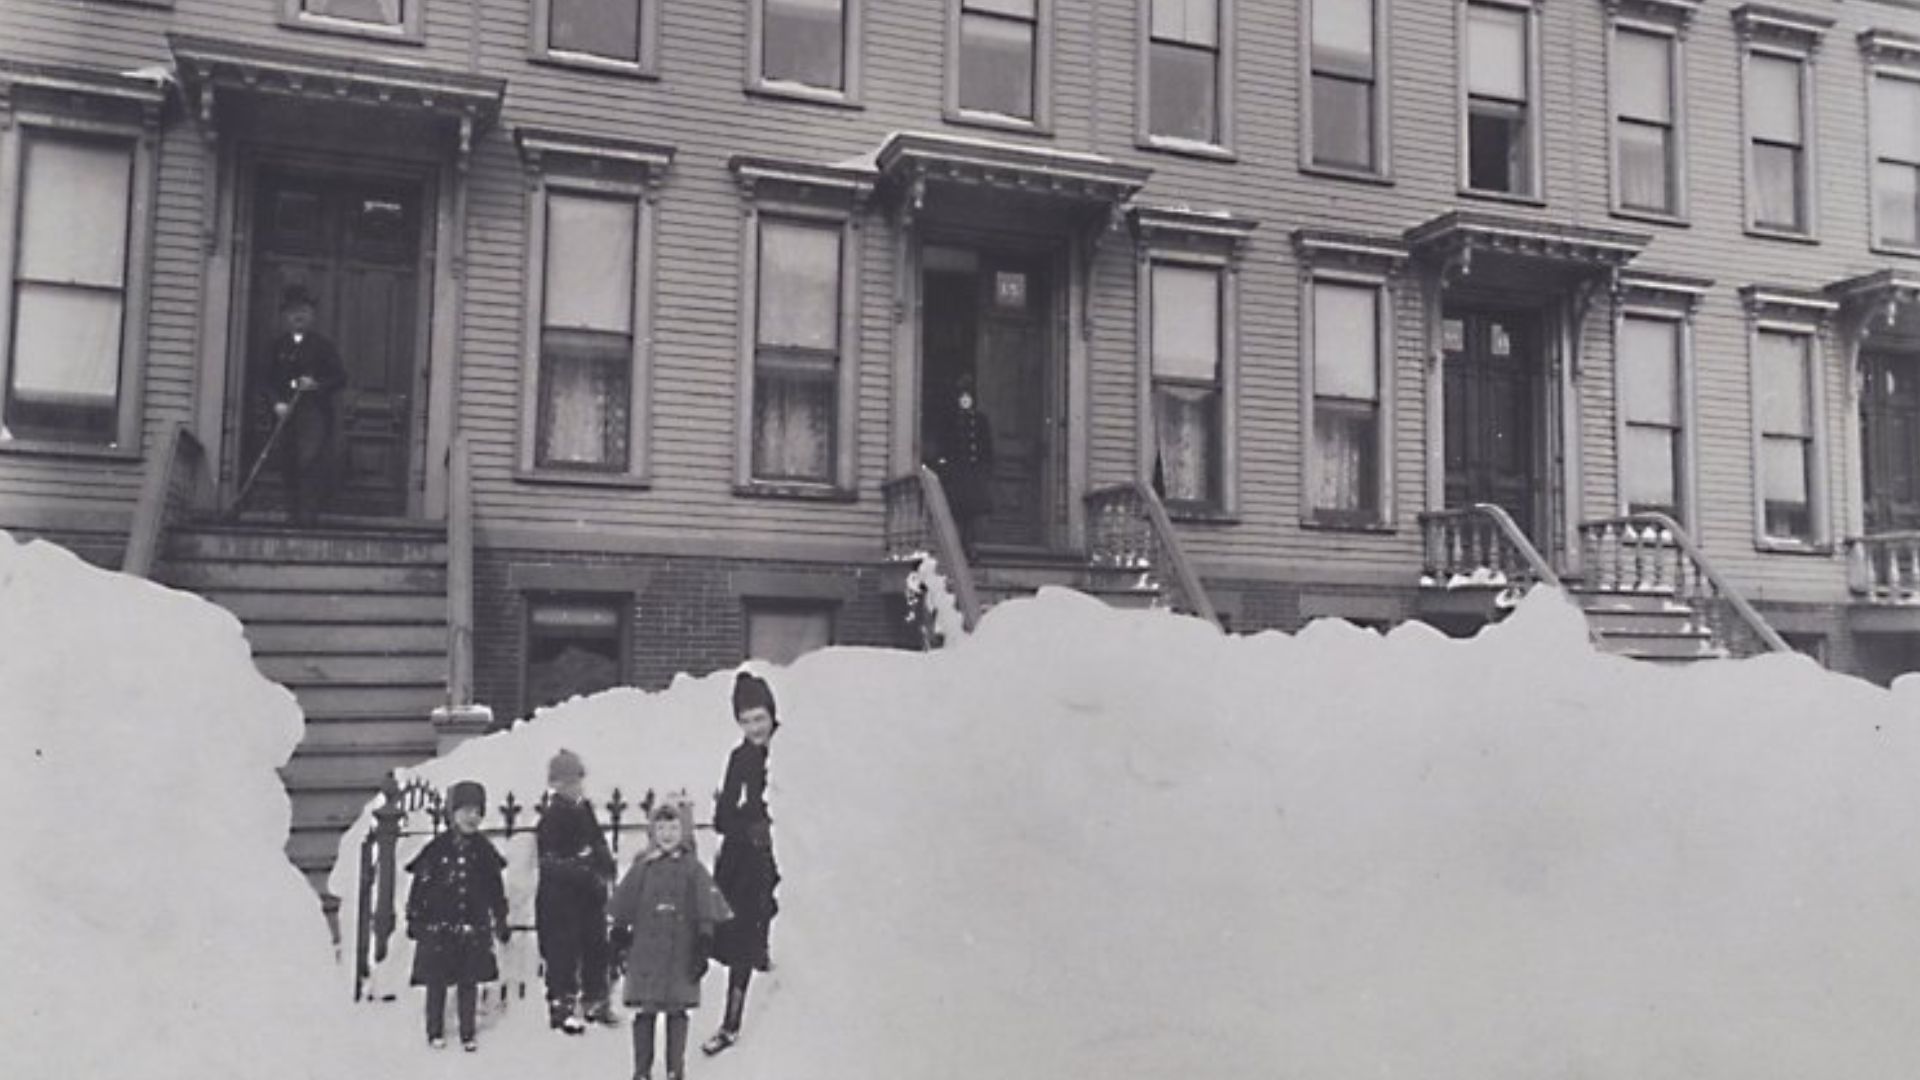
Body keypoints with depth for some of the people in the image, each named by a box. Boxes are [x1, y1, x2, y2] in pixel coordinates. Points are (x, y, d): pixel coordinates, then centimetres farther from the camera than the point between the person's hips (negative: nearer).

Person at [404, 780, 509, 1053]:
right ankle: (435, 1032, 20)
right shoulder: (437, 848, -6)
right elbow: (420, 884, -2)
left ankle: (468, 1033, 18)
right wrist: (414, 919, -2)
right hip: (438, 926, -2)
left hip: (474, 928, 2)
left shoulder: (484, 851, 2)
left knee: (469, 982, 7)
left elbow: (496, 889, 8)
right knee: (436, 981, 6)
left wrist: (501, 921, 9)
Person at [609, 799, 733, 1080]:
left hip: (681, 953, -1)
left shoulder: (692, 868, -1)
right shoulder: (642, 867, 3)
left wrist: (704, 944, -5)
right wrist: (620, 932, 8)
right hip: (645, 951, 1)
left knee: (677, 1012, 4)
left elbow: (707, 911, -2)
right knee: (645, 1012, 4)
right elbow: (622, 908, 10)